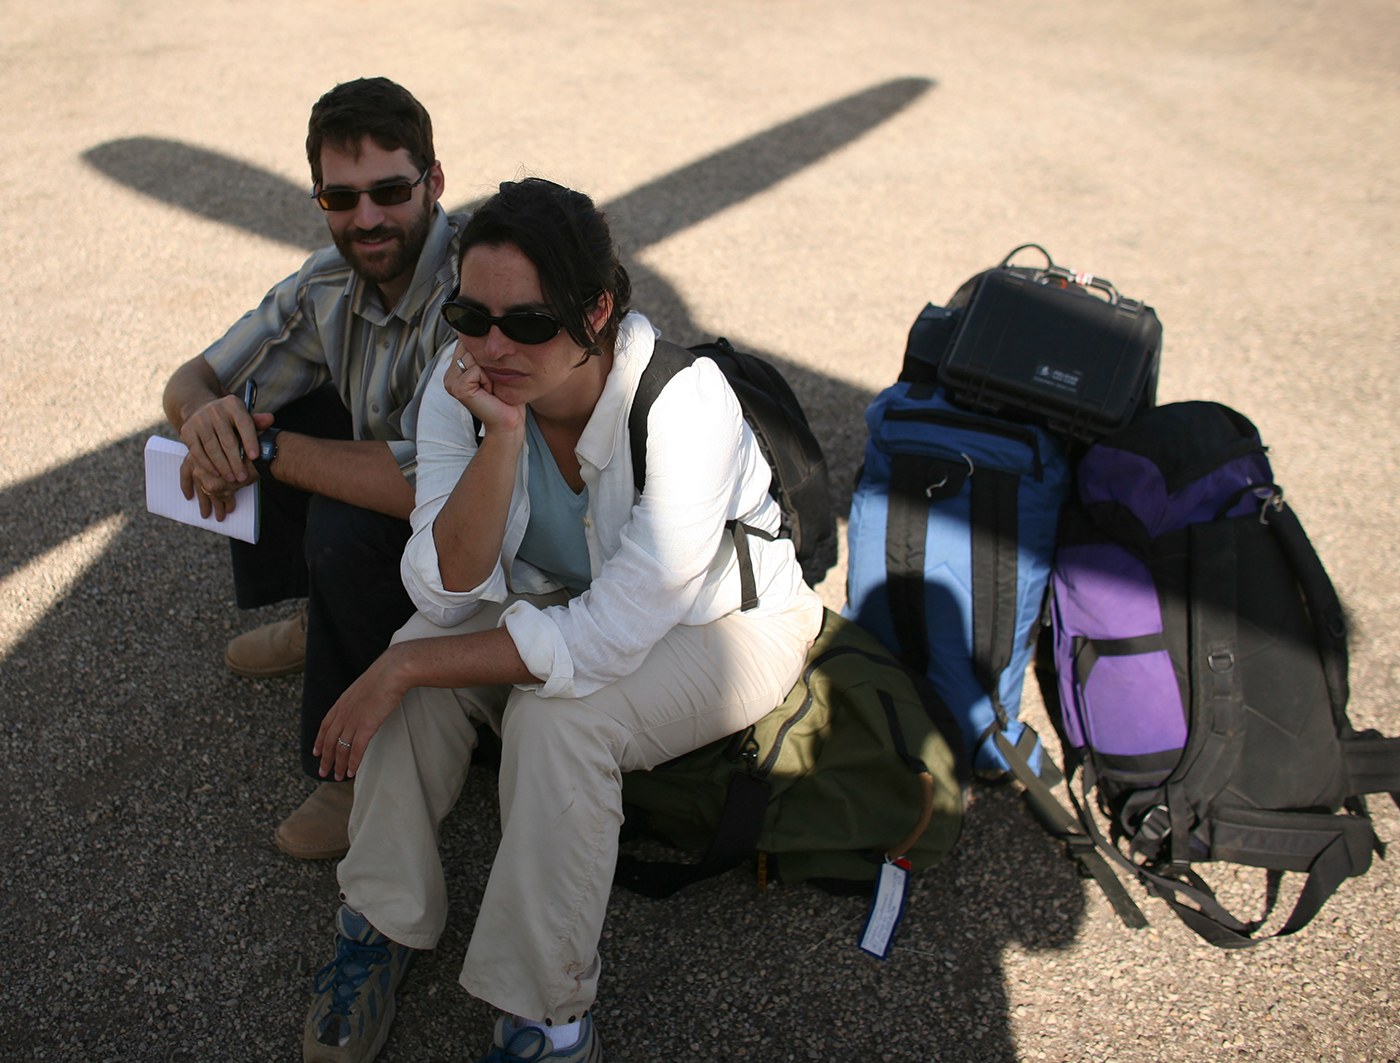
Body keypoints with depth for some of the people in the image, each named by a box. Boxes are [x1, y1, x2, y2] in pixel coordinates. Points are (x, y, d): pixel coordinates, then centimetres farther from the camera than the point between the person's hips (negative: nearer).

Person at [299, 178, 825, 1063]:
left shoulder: (685, 403, -33)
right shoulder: (463, 385, -17)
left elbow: (607, 639, -34)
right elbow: (448, 593, -22)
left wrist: (406, 667, -30)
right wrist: (503, 434, -35)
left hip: (729, 624, -5)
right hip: (562, 599, 5)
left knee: (555, 715, -30)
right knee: (422, 659, -20)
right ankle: (385, 922, 2)